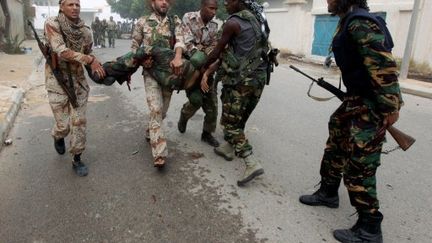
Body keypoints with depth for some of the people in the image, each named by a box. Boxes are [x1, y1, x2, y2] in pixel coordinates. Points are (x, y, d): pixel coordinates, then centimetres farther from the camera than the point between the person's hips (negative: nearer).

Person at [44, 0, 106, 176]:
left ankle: (77, 160, 16)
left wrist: (95, 66, 0)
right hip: (57, 80, -3)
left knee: (79, 121, 1)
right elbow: (61, 51, -23)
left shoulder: (85, 31, 2)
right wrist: (90, 60, -26)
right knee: (63, 125, 0)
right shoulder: (52, 24, -11)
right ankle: (58, 137, 38)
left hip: (78, 79, 3)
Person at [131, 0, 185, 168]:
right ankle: (159, 154, -16)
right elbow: (134, 48, 9)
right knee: (156, 110, -15)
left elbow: (180, 40, -13)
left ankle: (149, 133, 42)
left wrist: (178, 57, -33)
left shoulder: (175, 21, 6)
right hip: (151, 72, -2)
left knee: (162, 111, 12)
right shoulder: (142, 22, 4)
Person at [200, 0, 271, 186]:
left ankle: (252, 164, -5)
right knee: (239, 118, 22)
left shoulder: (233, 23, -12)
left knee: (230, 123, 2)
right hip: (258, 79, 8)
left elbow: (217, 51, -1)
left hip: (240, 81, -8)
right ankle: (228, 148, 39)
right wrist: (209, 71, 13)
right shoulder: (258, 19, 14)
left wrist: (203, 69, 17)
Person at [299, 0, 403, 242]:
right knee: (335, 146, 19)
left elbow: (384, 65, -23)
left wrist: (390, 106, -22)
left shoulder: (360, 22, -18)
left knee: (358, 165, -6)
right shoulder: (349, 21, 14)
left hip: (371, 105, -10)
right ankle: (328, 193, 38)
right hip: (356, 99, 10)